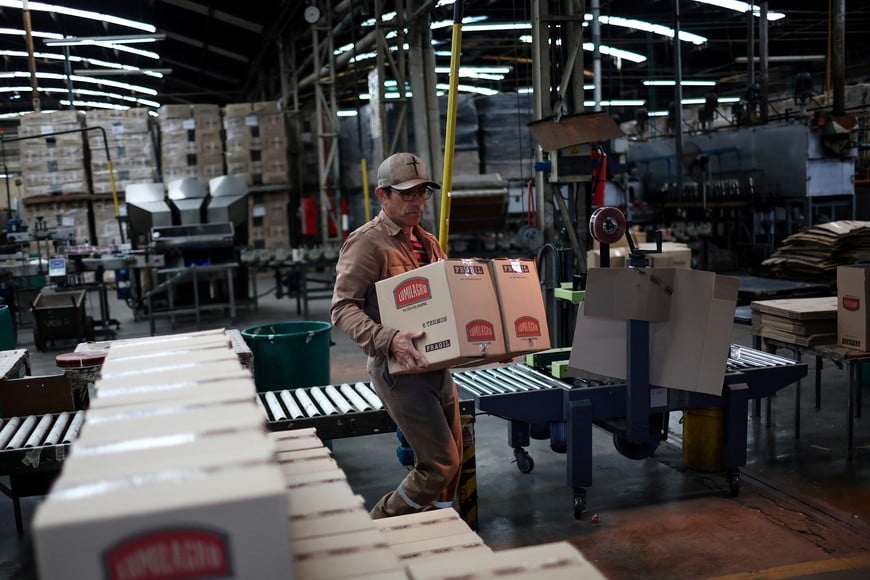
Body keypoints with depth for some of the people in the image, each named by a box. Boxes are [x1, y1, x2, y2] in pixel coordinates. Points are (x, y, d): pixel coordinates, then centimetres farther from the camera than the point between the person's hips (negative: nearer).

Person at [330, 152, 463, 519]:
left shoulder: (427, 243, 15)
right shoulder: (367, 243, -10)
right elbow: (343, 307, -18)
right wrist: (388, 340, -33)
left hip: (436, 363, 8)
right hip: (399, 368, -8)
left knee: (451, 461, 14)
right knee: (440, 464, -8)